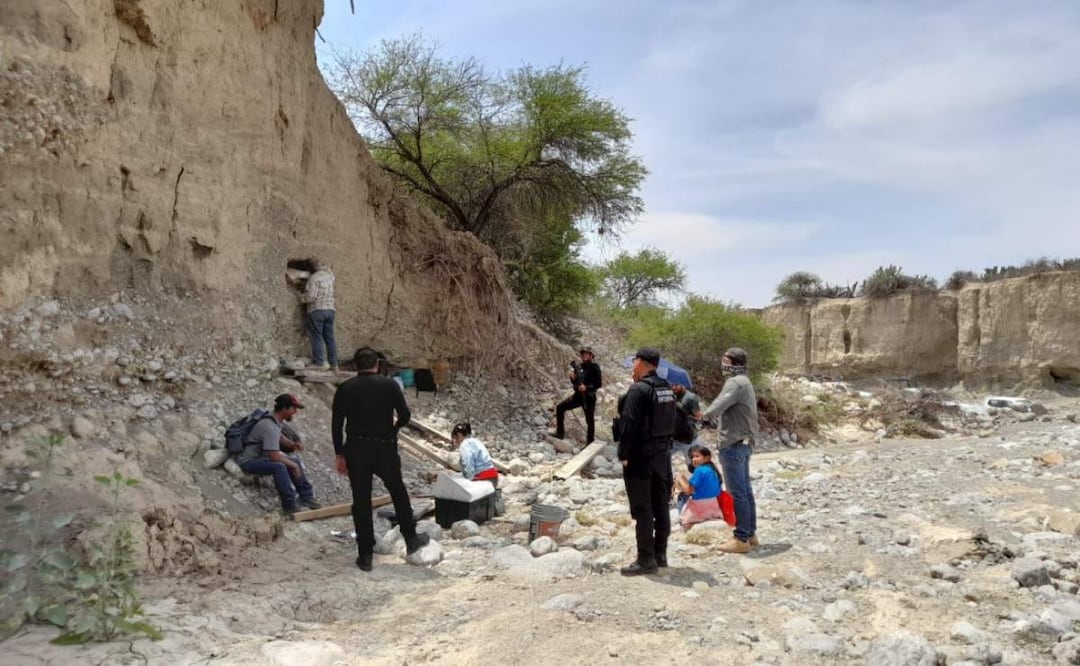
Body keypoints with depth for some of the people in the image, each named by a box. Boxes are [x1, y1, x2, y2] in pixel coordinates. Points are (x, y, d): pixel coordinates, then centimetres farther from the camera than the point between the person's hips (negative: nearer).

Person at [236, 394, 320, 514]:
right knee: (279, 467, -33)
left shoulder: (277, 422, 3)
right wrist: (293, 466, -17)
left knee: (294, 462, 8)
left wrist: (292, 444, 8)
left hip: (261, 456, 11)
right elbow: (274, 456, -31)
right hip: (248, 462, -10)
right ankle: (289, 505, -25)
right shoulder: (270, 427, -28)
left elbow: (278, 437, 26)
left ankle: (306, 497, 15)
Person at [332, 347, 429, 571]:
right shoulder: (389, 385, -3)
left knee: (361, 501, 7)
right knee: (398, 493, 19)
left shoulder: (345, 389, 1)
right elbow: (405, 415, -8)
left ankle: (365, 555, 11)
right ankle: (411, 540, 28)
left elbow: (336, 424, -1)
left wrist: (340, 454, 6)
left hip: (356, 450, 1)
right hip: (385, 449, -1)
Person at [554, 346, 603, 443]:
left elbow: (599, 383, -14)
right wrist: (572, 377, -10)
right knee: (560, 408, 0)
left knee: (590, 420, 2)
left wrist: (586, 387, -24)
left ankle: (590, 443, 12)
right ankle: (560, 433, 6)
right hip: (578, 395, 7)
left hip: (589, 397, -6)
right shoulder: (580, 367, 7)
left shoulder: (594, 367, -10)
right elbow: (575, 383, 11)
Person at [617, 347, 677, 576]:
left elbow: (629, 425, -19)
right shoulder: (667, 388, 11)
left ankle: (646, 560, -1)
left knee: (642, 509, -4)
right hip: (663, 454, 9)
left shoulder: (638, 390, -16)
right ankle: (660, 554, 21)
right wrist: (666, 447, 17)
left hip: (640, 456, -8)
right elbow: (671, 422, 15)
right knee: (661, 506, 13)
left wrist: (624, 455, -12)